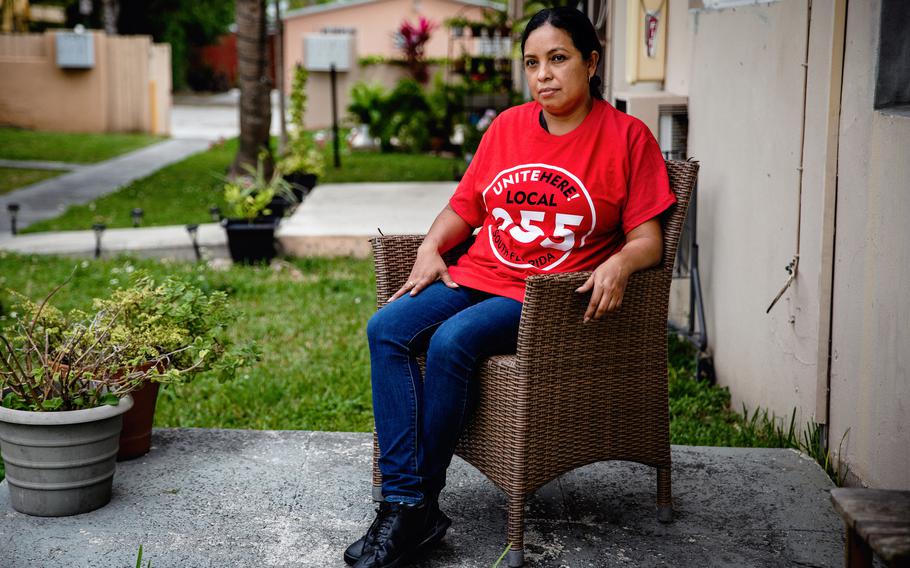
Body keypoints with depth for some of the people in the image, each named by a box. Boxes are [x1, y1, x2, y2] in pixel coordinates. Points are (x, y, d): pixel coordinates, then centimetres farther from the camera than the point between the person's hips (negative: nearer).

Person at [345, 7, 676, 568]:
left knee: (451, 342, -31)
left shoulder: (627, 136, 1)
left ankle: (424, 500, -16)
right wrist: (431, 248, 3)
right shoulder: (508, 126, 15)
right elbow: (464, 207, 21)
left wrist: (619, 264, -23)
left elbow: (648, 237, -2)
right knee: (386, 329, -20)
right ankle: (404, 502, -22)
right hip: (477, 278, 6)